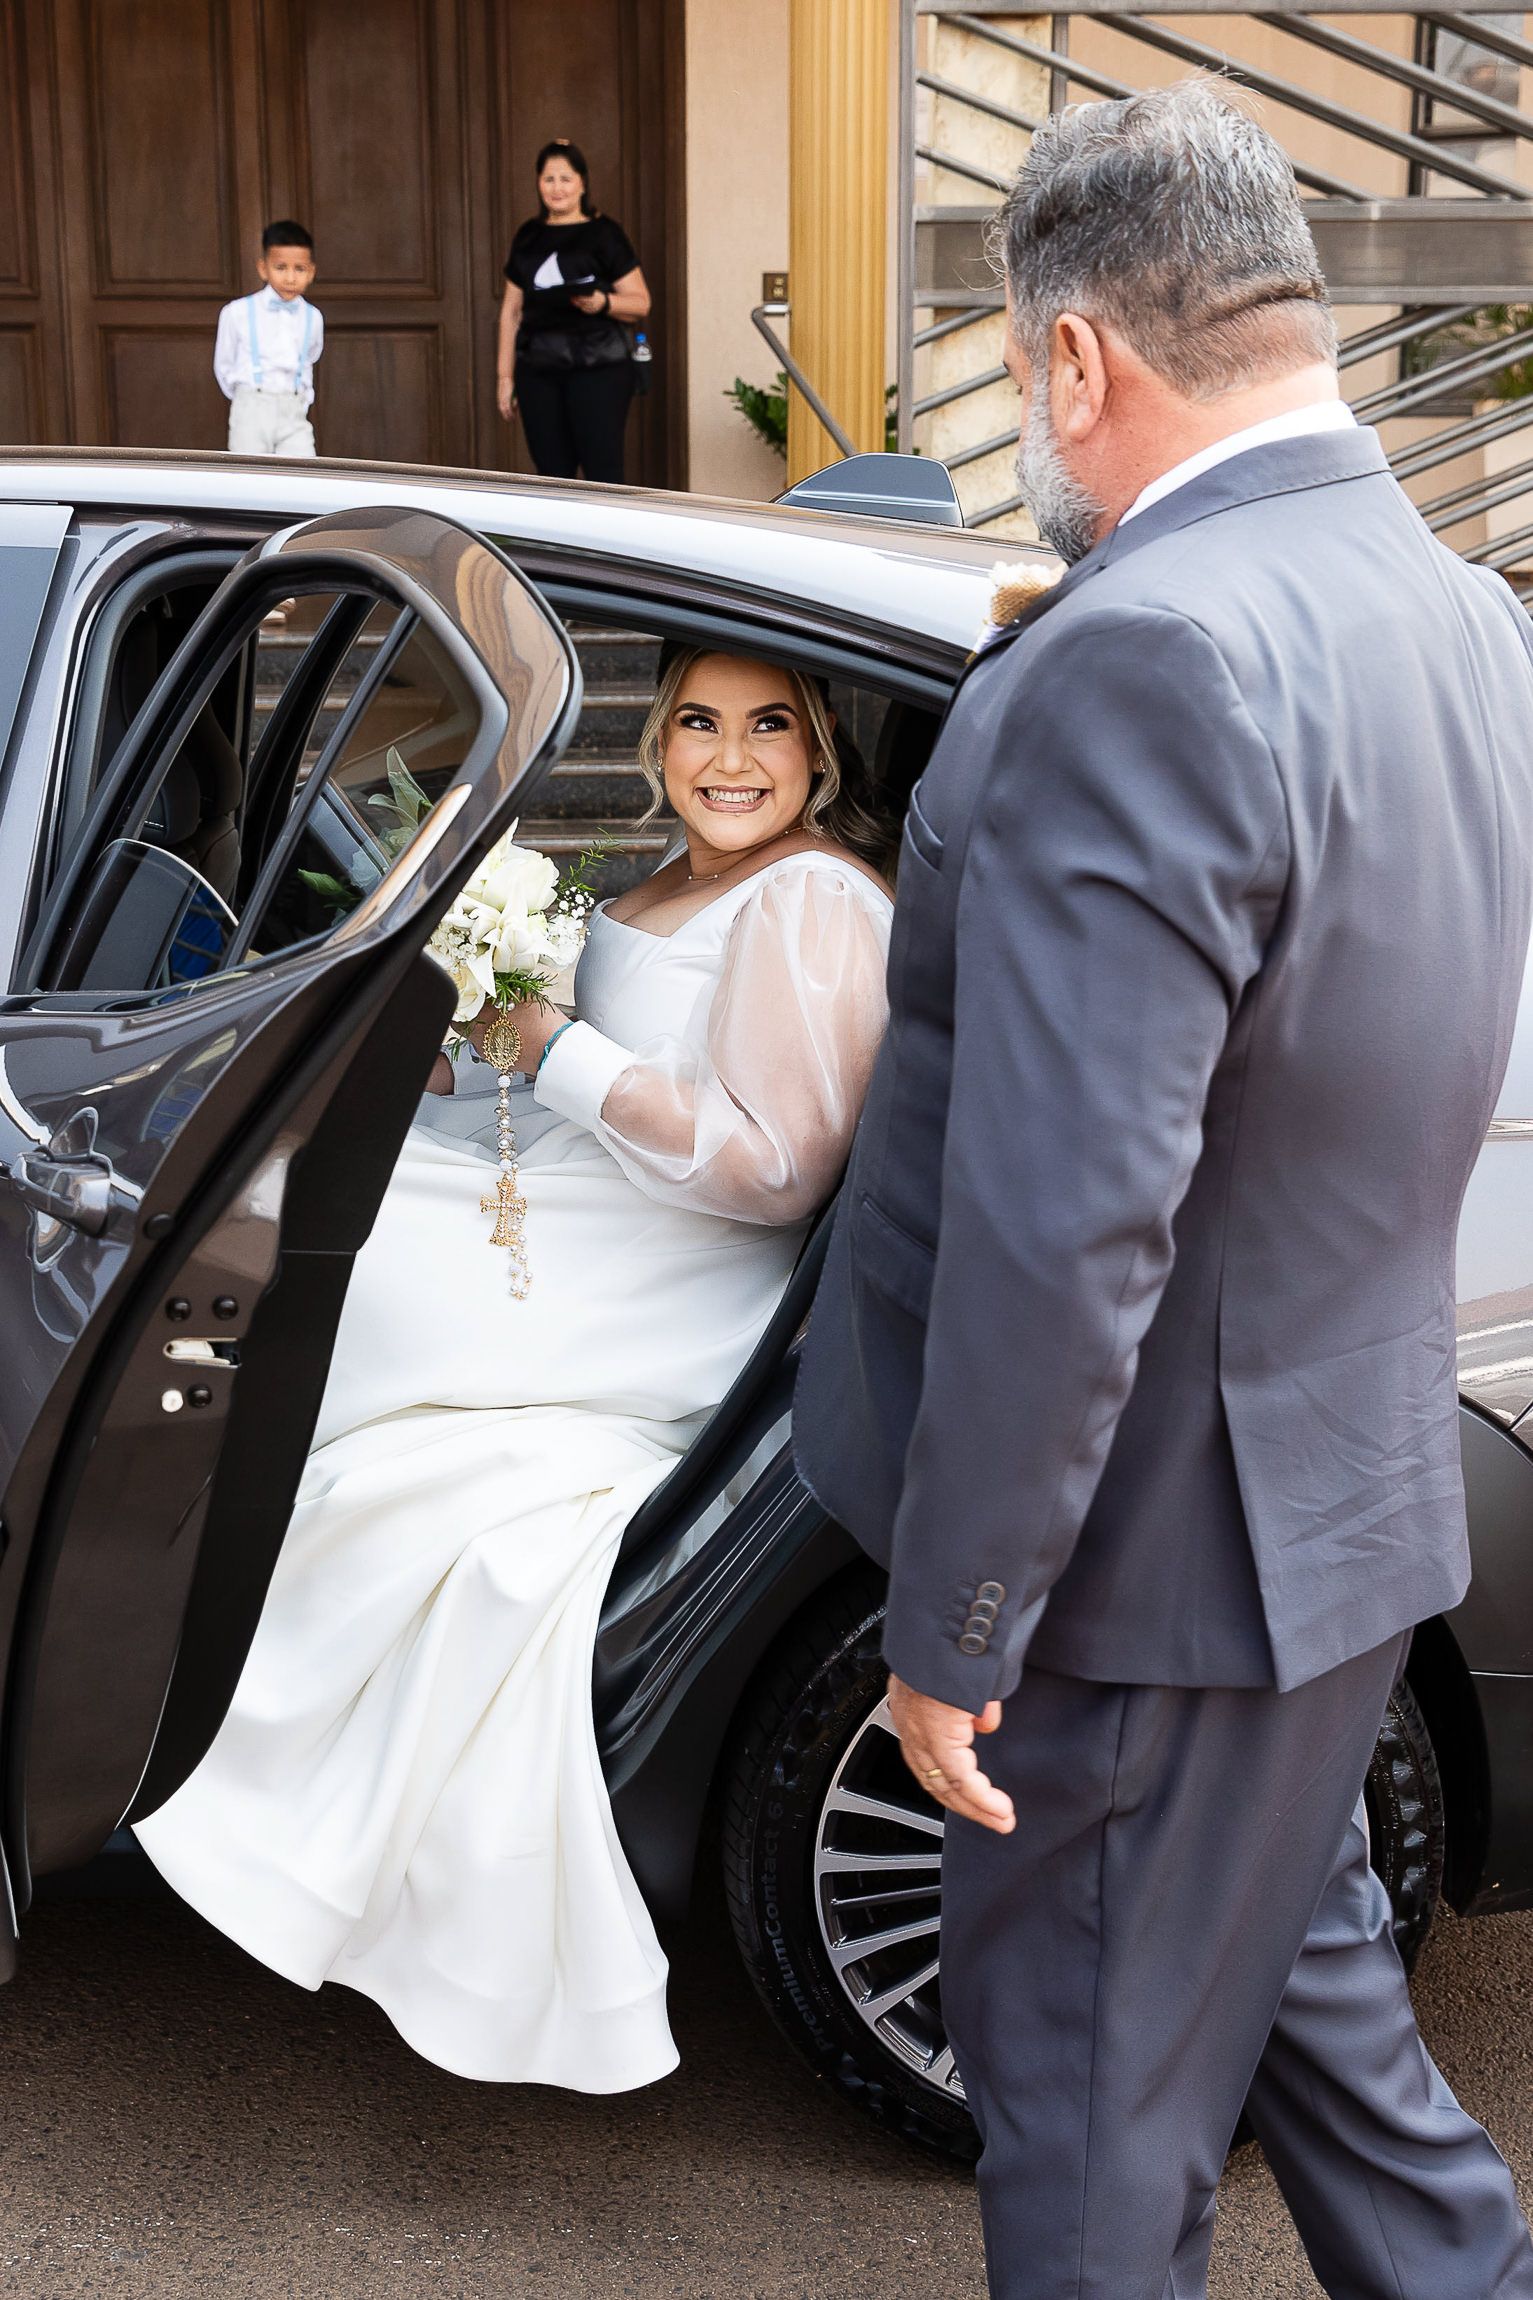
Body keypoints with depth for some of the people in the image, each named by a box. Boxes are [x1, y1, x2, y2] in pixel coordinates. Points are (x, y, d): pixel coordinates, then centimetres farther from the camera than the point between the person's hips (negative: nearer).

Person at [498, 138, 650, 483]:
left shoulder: (604, 234, 0)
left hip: (598, 367, -5)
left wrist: (602, 303, -22)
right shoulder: (528, 237, 14)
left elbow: (641, 302, -2)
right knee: (553, 475, 7)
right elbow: (511, 311, 17)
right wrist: (505, 375, 12)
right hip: (538, 369, 5)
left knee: (602, 473, -9)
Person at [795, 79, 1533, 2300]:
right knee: (1300, 1974, 28)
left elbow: (1057, 1229, -30)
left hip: (1156, 1545, -8)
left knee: (1091, 2110, 13)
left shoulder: (1145, 660, -27)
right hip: (1345, 1486, 9)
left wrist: (948, 1625, -20)